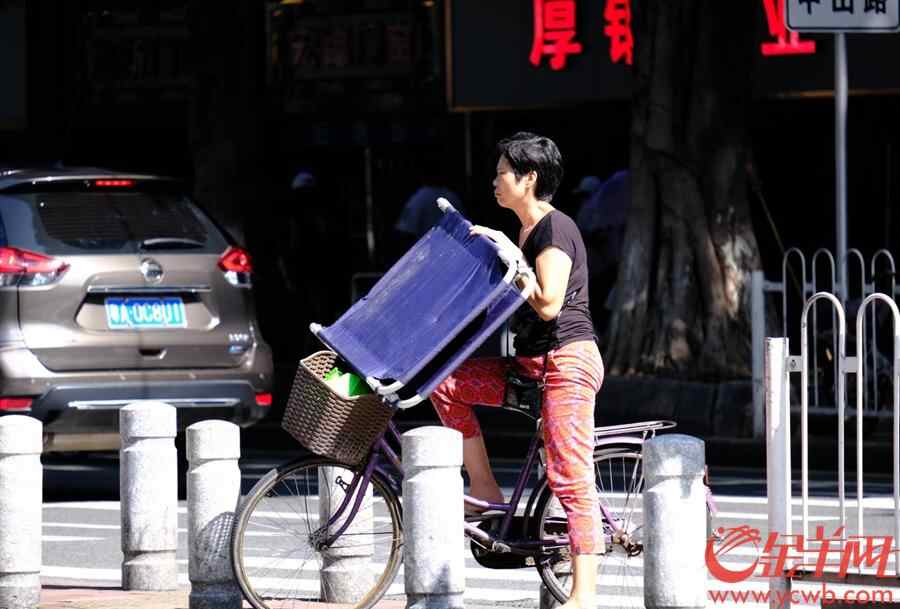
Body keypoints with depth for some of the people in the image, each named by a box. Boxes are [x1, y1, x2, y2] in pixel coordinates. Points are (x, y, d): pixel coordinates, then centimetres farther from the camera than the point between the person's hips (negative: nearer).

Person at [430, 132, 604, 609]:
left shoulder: (555, 229, -13)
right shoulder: (526, 231, 16)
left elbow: (548, 304, -20)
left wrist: (507, 257, -14)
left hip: (568, 360, -10)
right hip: (532, 364, 10)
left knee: (570, 477, -12)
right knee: (445, 382, 1)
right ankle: (484, 490, 4)